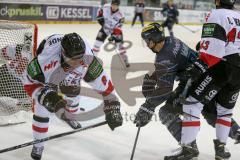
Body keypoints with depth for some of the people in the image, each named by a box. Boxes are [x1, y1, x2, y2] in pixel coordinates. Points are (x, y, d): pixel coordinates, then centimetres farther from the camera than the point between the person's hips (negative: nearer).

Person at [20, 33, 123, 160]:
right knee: (42, 110, -10)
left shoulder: (87, 59, -39)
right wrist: (46, 97, -45)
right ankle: (38, 144, 13)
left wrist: (112, 108, -29)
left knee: (73, 101, 20)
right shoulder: (46, 60, -47)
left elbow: (102, 82, -28)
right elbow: (29, 82, -32)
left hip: (71, 78, 3)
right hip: (46, 80, -3)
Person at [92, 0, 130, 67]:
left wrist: (113, 36, -34)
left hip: (115, 30, -2)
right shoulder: (106, 7, -20)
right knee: (98, 41, -6)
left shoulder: (120, 16, -27)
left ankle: (125, 60, 5)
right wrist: (100, 17, -7)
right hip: (105, 27, 2)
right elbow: (101, 11, 4)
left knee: (119, 44, -9)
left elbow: (117, 28, -28)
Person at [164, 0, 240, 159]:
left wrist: (201, 65, -21)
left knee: (193, 103, -4)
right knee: (225, 109, 21)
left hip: (220, 67, -7)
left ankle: (188, 147, -10)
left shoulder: (216, 15, -4)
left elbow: (213, 45, -17)